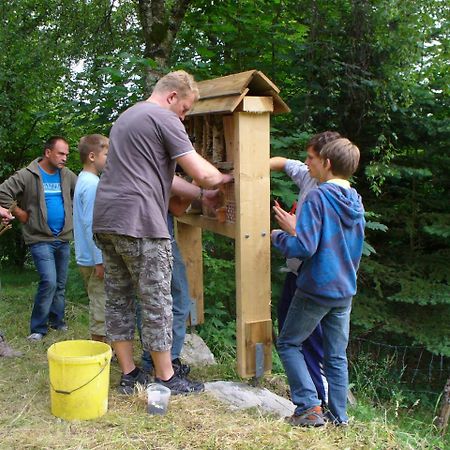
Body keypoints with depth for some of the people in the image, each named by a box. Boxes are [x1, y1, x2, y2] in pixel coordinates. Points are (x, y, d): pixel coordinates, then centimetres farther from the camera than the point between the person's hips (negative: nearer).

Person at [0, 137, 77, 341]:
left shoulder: (67, 175, 6)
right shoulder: (28, 175, -10)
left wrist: (72, 213, 8)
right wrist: (21, 215, -10)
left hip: (63, 239, 6)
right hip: (40, 239, -6)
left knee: (61, 284, 12)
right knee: (49, 281, -15)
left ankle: (57, 320, 27)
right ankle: (38, 328, -3)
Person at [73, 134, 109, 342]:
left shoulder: (84, 180, 13)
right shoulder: (92, 184, -18)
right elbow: (90, 225, -22)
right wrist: (100, 261, -21)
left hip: (87, 257, 10)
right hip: (95, 258, -10)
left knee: (99, 307, 18)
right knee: (101, 309, -1)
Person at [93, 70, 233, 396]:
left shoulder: (127, 116, 23)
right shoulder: (164, 119, -7)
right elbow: (203, 175, -12)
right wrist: (225, 178, 9)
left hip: (105, 220, 9)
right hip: (139, 222, -9)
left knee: (118, 299, 12)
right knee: (157, 303, 1)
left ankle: (128, 374, 20)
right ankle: (165, 378, 10)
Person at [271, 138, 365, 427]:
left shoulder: (318, 198, -16)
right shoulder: (356, 202, 8)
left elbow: (304, 247, -23)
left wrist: (279, 236, -2)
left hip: (316, 289, -6)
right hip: (346, 290, 7)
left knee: (288, 344, 9)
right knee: (337, 356, 14)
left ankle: (310, 407, 2)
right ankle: (339, 417, 19)